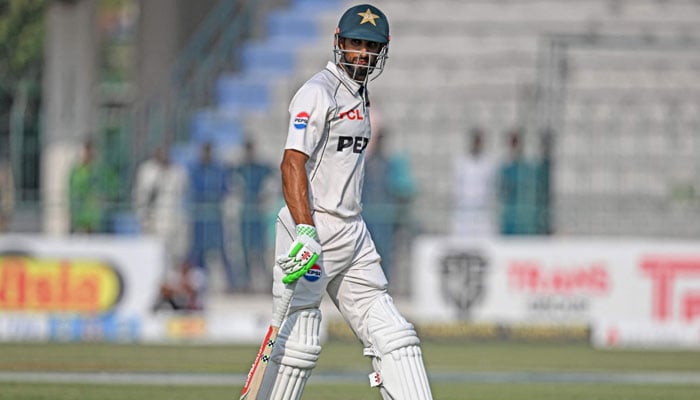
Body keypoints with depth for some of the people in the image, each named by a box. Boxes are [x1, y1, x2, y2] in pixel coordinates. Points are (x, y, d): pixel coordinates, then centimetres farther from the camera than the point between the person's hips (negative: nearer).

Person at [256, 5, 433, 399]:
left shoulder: (359, 94, 18)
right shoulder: (318, 92, -11)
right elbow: (292, 163, -22)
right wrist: (306, 233, -32)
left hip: (353, 233, 9)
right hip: (313, 228, -9)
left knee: (393, 336, 3)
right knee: (299, 343, -8)